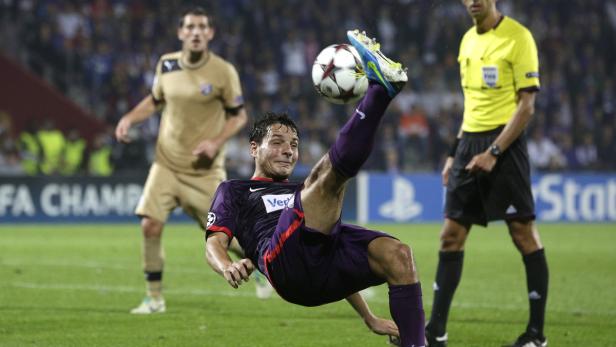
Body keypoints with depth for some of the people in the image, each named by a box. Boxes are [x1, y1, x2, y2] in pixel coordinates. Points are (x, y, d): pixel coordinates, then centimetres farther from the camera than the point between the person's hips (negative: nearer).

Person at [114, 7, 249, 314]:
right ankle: (154, 298, 2)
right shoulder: (166, 64, 0)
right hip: (166, 164, 3)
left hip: (205, 170, -3)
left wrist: (216, 142, -17)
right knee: (150, 226, -12)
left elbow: (238, 115, -1)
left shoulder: (223, 72, -10)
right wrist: (129, 118, 1)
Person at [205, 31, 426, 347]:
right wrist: (227, 267, -16)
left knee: (397, 254, -25)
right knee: (328, 169, -20)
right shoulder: (234, 191, 28)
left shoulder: (302, 194, 41)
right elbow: (215, 242, 10)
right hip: (284, 260, -5)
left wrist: (369, 318, 27)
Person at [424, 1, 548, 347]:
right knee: (452, 235, 5)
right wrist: (455, 153, 18)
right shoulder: (468, 40, 14)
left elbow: (526, 105, -11)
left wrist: (493, 153, -17)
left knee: (524, 233, -4)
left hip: (504, 143, -7)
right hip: (470, 144, 7)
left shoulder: (517, 37, -8)